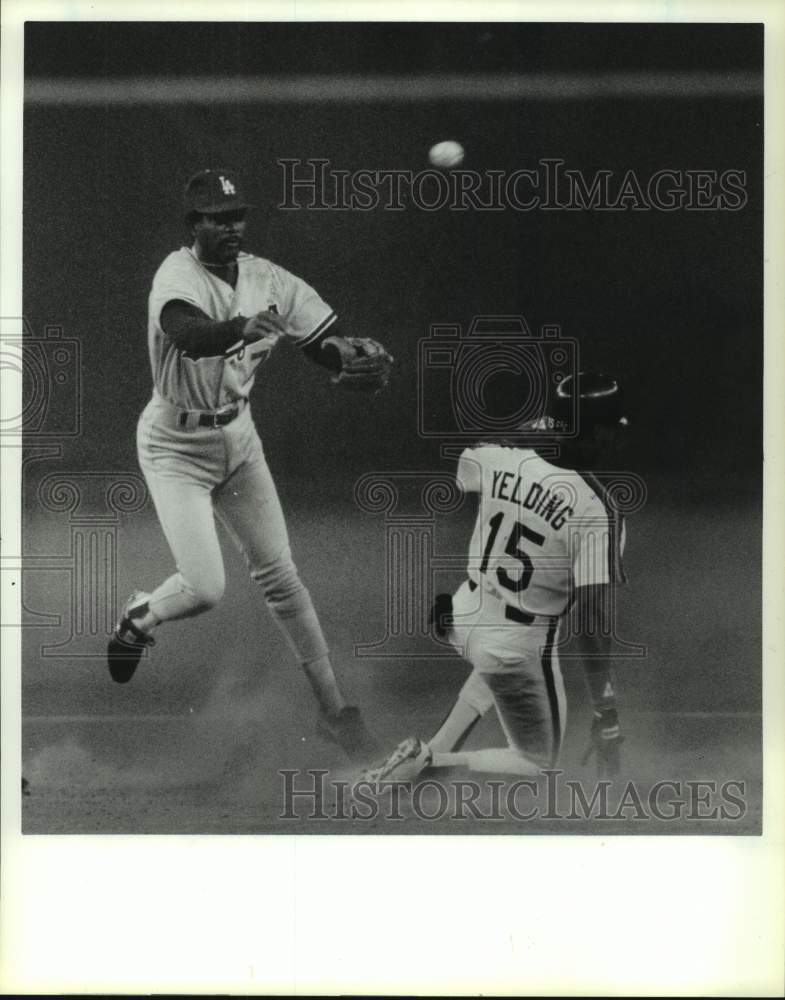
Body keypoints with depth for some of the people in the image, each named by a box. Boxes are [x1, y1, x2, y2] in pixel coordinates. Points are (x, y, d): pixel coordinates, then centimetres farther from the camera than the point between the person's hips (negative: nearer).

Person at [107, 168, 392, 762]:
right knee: (205, 589, -12)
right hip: (176, 445, -5)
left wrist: (361, 362, -31)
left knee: (280, 574, 7)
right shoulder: (178, 273, -23)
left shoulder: (270, 281, -6)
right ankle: (138, 619, 23)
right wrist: (241, 328, -65)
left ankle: (332, 705, 14)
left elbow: (328, 347, -7)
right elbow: (187, 335, -45)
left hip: (238, 436, 5)